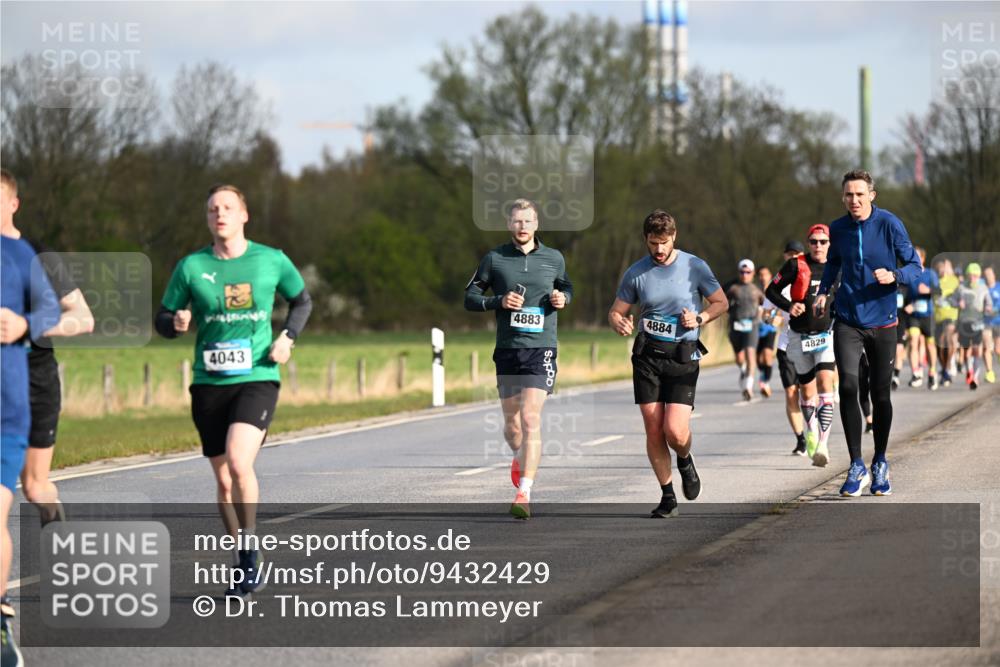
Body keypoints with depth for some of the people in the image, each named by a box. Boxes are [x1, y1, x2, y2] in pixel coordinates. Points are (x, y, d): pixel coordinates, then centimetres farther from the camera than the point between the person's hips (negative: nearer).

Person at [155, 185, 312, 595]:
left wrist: (287, 337, 0)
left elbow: (302, 301, 17)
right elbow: (162, 321, 9)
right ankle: (244, 564, 24)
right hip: (209, 384, 2)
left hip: (257, 379, -2)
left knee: (238, 461, -24)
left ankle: (250, 549, -8)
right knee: (223, 480, 8)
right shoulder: (191, 267, 2)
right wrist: (177, 323, -15)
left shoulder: (271, 261, 2)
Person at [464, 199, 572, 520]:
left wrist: (563, 298, 2)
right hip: (507, 349, 2)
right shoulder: (494, 259, 3)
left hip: (541, 348, -1)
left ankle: (524, 493, -20)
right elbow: (470, 298, 7)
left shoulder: (554, 258, 7)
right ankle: (520, 458, 46)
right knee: (511, 424, 10)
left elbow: (566, 286, 25)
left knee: (530, 418, -16)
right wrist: (499, 301, -11)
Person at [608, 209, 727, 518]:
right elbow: (616, 311, 9)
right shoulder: (636, 273, 3)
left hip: (683, 357, -2)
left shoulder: (695, 267, -1)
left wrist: (700, 318, -11)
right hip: (647, 356, 2)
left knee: (675, 430, -14)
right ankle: (667, 497, 11)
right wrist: (619, 323, -14)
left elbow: (721, 302, 8)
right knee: (653, 430, -3)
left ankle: (685, 461, 22)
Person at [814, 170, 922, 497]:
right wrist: (823, 292, 9)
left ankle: (880, 465, 25)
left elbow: (915, 266, -5)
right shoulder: (837, 229, 2)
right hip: (847, 320, 2)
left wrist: (894, 276, -24)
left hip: (882, 321, -2)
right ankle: (856, 467, -9)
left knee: (880, 393, 6)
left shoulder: (889, 224, -8)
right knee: (848, 386, -14)